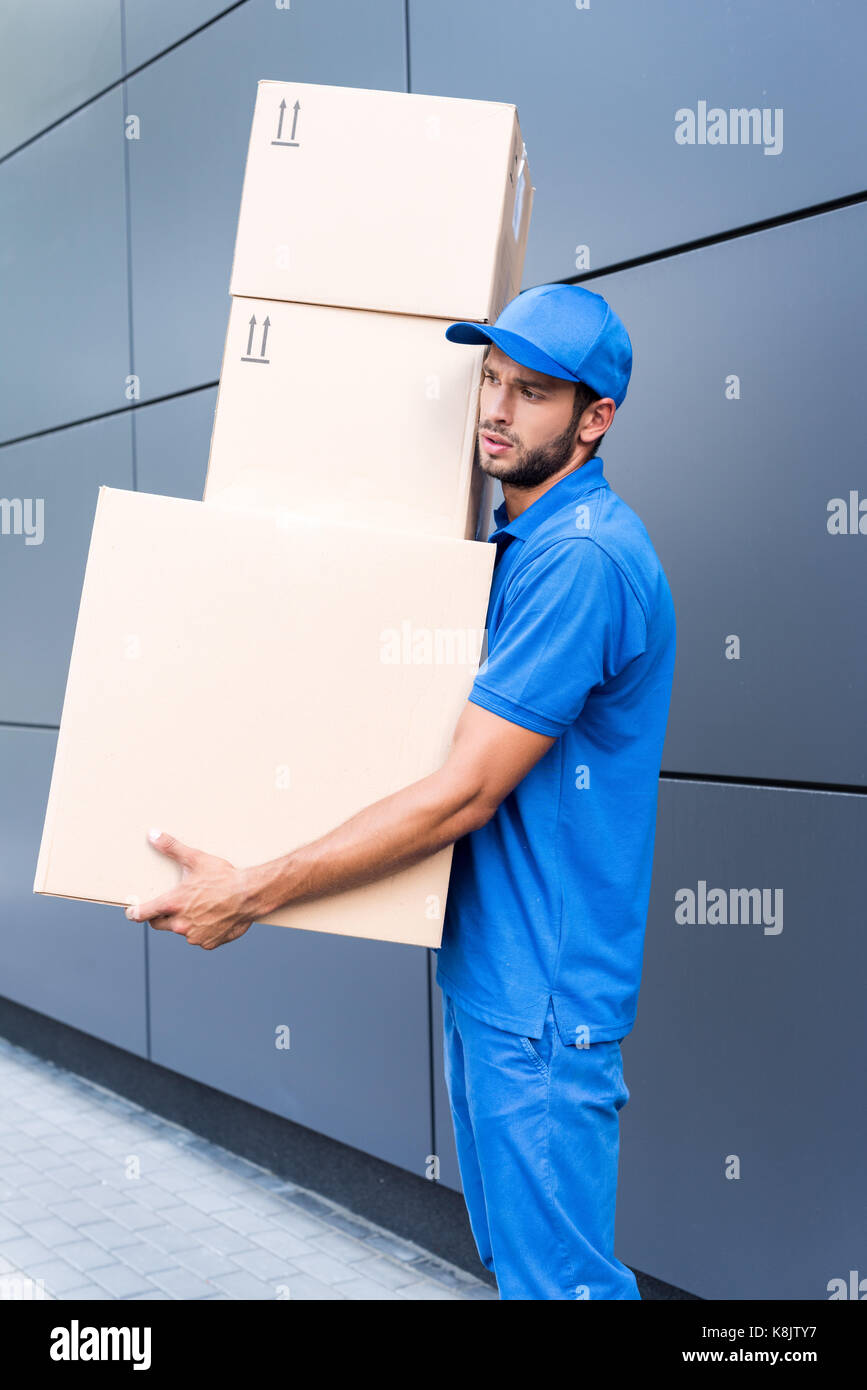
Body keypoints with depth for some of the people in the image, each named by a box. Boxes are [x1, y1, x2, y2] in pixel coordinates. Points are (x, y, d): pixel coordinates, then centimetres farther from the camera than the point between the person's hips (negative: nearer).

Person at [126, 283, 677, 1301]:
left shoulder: (582, 558, -23)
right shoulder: (522, 538, 11)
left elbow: (465, 794, -24)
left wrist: (252, 894, -20)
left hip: (541, 993, -10)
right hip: (486, 967, 10)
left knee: (557, 1275, 4)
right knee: (509, 1252, 23)